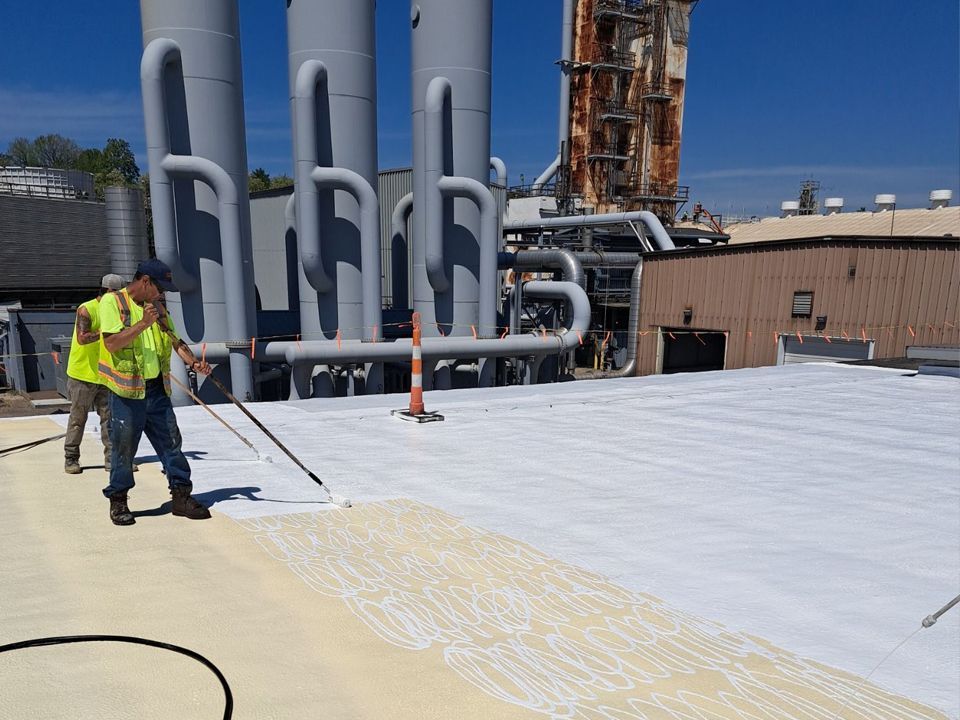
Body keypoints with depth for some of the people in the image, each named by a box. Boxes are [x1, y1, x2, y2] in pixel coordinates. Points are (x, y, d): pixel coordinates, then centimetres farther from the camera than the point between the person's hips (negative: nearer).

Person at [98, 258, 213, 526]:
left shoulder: (156, 308, 14)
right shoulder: (112, 302, -6)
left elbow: (174, 341, 13)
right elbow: (111, 343, -17)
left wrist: (193, 362, -4)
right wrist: (143, 324, -25)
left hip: (157, 389, 6)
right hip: (127, 390, -6)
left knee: (171, 442, 7)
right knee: (123, 447, 4)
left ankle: (181, 496, 14)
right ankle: (118, 500, 21)